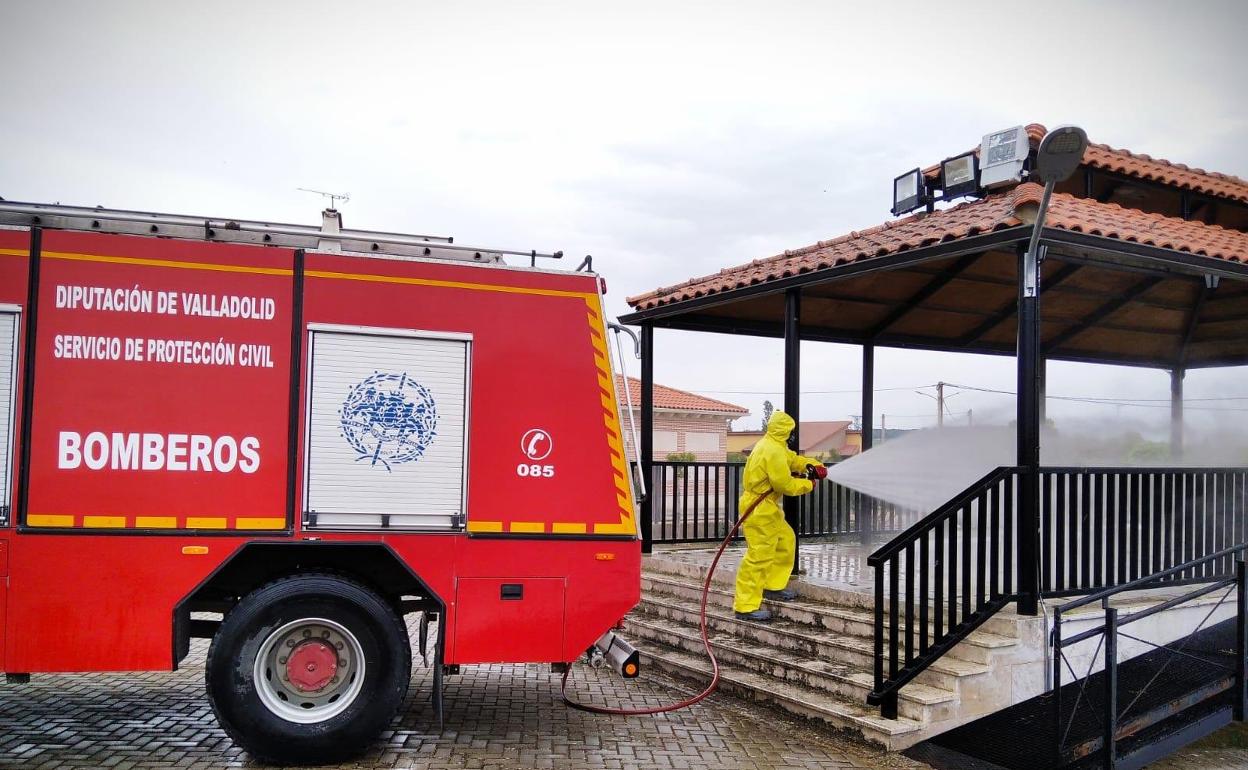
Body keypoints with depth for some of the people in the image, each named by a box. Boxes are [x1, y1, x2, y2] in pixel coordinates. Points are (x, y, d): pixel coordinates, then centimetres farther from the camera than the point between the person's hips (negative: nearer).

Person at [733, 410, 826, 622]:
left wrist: (811, 464, 4)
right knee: (759, 556, -9)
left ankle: (774, 586, 31)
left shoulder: (773, 445, 11)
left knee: (786, 540, 21)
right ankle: (746, 606, -5)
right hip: (759, 510, -11)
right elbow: (784, 484, -20)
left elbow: (792, 459, 21)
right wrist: (808, 485, -5)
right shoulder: (773, 451, -21)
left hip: (768, 508, 11)